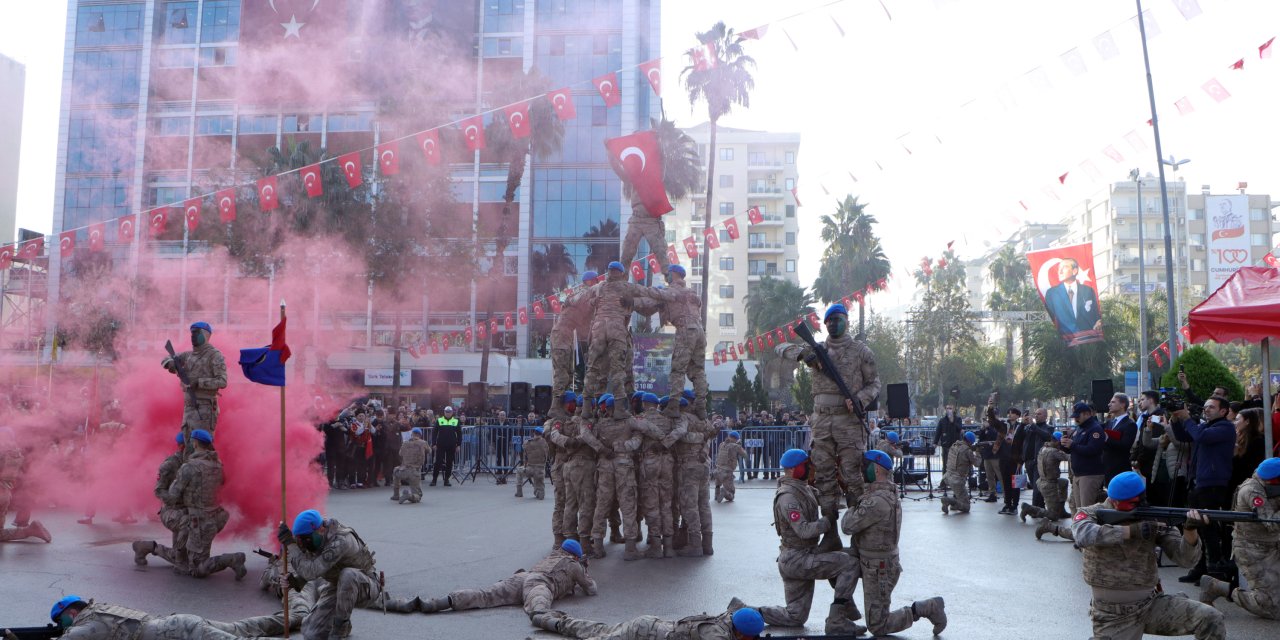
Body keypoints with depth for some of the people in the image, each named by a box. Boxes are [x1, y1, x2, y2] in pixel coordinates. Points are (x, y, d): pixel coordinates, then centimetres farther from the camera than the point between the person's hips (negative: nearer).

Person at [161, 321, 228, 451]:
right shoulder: (189, 355, 16)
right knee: (188, 447, 9)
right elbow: (165, 360, 21)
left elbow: (222, 382, -14)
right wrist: (170, 363, -2)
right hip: (189, 407, 8)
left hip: (204, 409, -8)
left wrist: (199, 383, -20)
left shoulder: (214, 355, -6)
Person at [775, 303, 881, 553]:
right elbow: (782, 348, 11)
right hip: (821, 420, 4)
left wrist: (859, 400, -13)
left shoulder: (860, 351, 5)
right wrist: (801, 353, -9)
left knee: (852, 477, -5)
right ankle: (831, 534, 10)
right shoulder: (818, 350, 13)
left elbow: (874, 383, 6)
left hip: (849, 420, -4)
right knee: (825, 477, 4)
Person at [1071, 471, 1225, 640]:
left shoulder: (1153, 519, -4)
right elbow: (1083, 536, -32)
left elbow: (1185, 558, -8)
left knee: (1211, 620, -12)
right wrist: (1131, 530, -31)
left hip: (1152, 604, 3)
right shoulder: (1092, 514, -9)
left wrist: (1190, 530, -28)